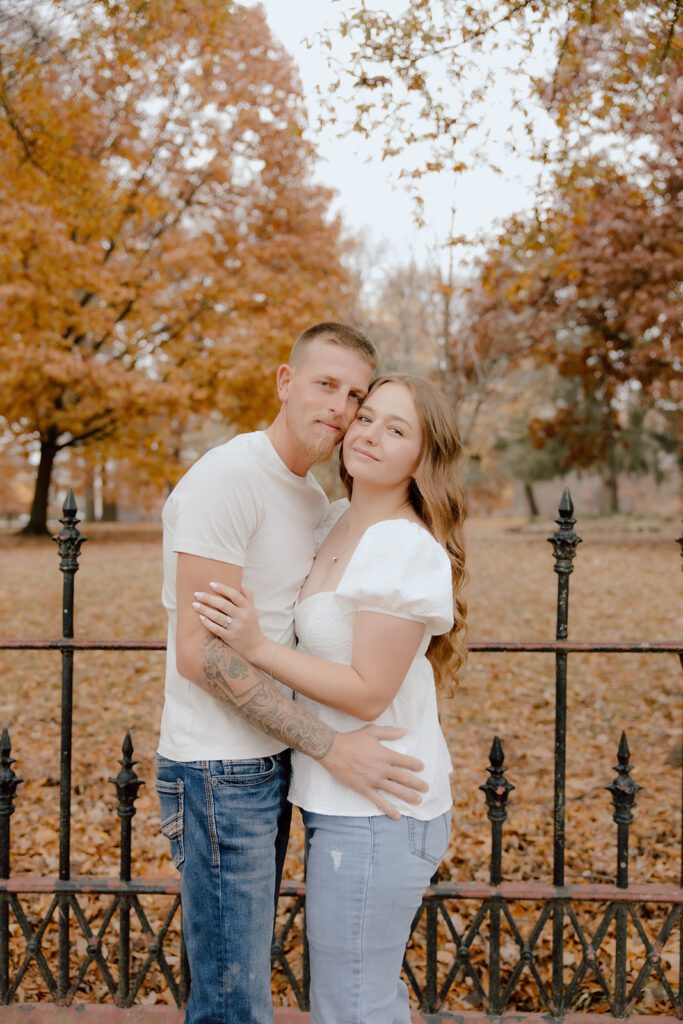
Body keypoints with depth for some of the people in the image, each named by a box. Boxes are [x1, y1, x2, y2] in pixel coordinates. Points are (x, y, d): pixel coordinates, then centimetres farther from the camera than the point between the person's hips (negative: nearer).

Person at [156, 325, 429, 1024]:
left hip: (269, 766, 9)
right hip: (219, 773, -9)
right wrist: (330, 748, -22)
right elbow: (201, 654, -22)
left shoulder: (313, 498, 11)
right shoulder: (226, 478, -17)